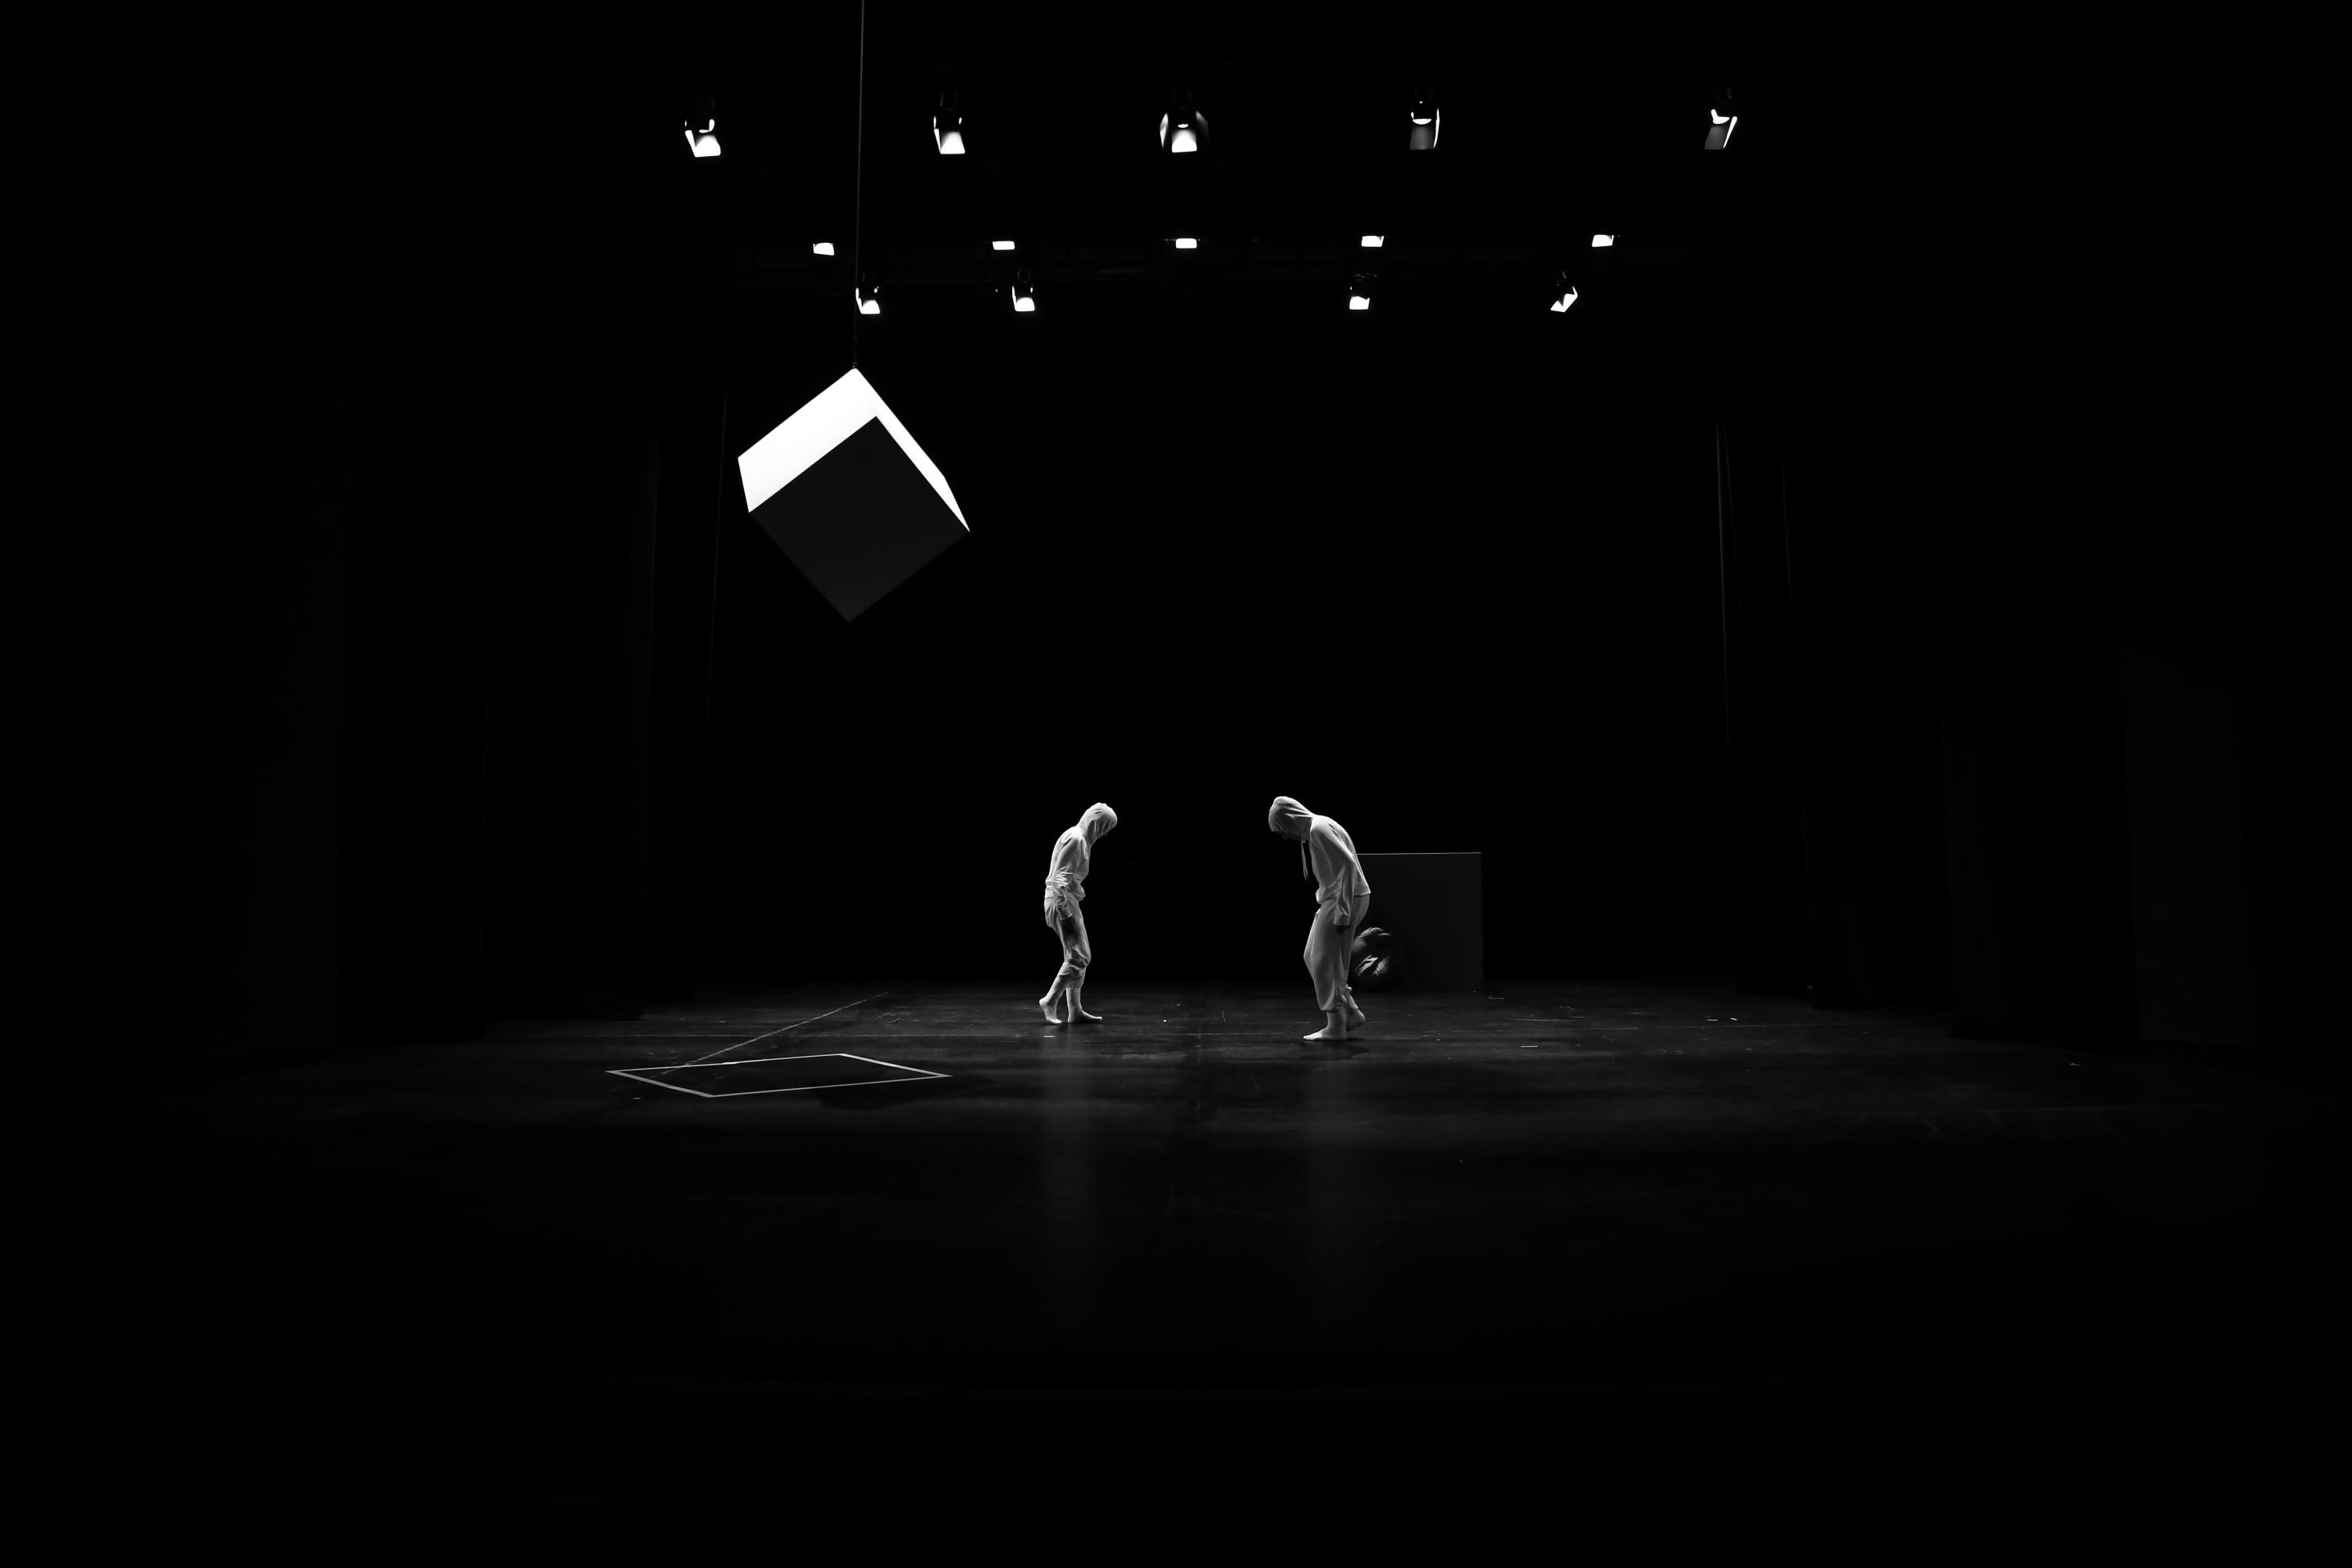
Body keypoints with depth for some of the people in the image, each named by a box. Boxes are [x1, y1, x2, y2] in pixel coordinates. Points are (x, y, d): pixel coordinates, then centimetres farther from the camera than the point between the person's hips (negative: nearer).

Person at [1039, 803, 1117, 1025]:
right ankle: (1050, 1000, -4)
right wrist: (1066, 913, -24)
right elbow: (1060, 878, -21)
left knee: (1077, 956, 11)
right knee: (1080, 956, -9)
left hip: (1068, 901, 10)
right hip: (1062, 902, -10)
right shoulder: (1076, 839, -16)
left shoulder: (1081, 839, 14)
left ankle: (1076, 1010, 13)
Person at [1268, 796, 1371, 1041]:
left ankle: (1335, 1027, 2)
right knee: (1313, 957, 12)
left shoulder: (1320, 829, -17)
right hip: (1332, 899, 10)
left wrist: (1342, 912, -23)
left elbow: (1347, 865, -23)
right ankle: (1350, 1013, 17)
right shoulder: (1309, 833, 13)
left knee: (1326, 962, -6)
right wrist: (1323, 902, 14)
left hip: (1346, 899, -10)